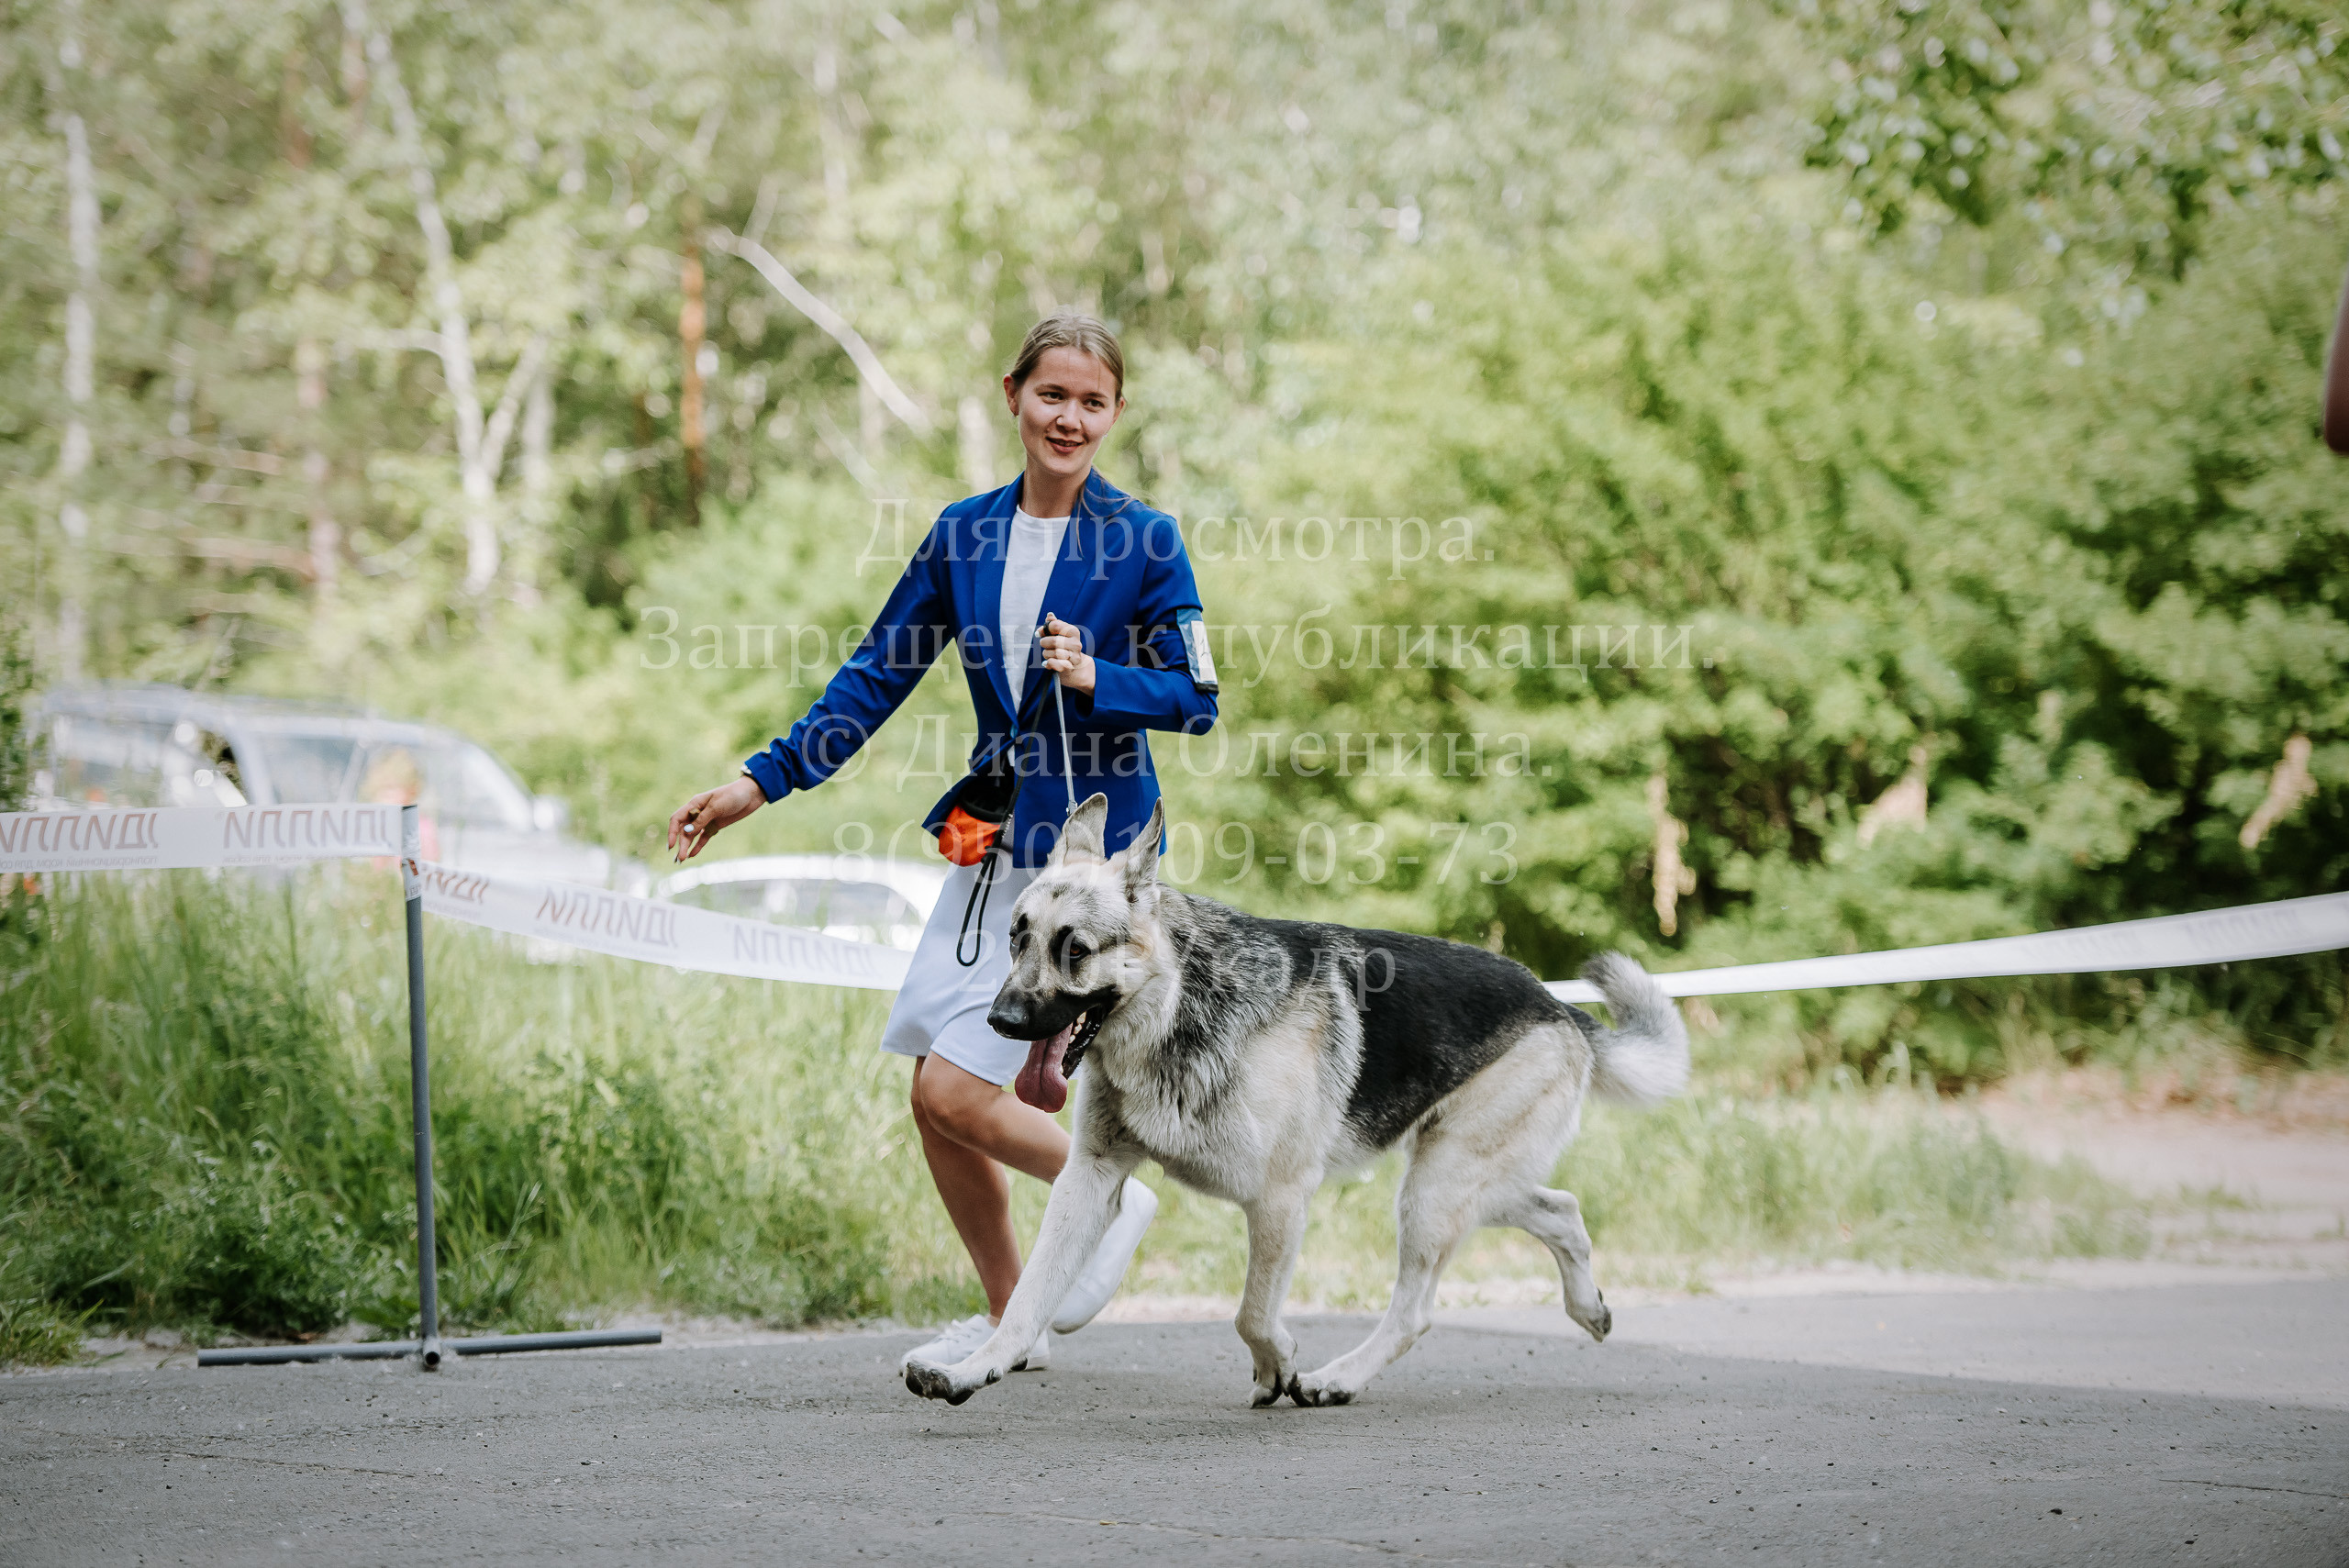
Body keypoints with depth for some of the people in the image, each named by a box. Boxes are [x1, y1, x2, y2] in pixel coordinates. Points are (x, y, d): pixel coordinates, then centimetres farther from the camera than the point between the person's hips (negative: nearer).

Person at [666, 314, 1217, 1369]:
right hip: (994, 836, 6)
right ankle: (1010, 1317, 23)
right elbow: (879, 673, 12)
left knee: (953, 1092, -13)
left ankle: (1111, 1199, 12)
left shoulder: (1145, 543, -6)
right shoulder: (963, 534, 7)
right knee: (938, 1102, 6)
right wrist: (761, 783, 7)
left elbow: (1196, 699, -4)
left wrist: (1094, 678, -21)